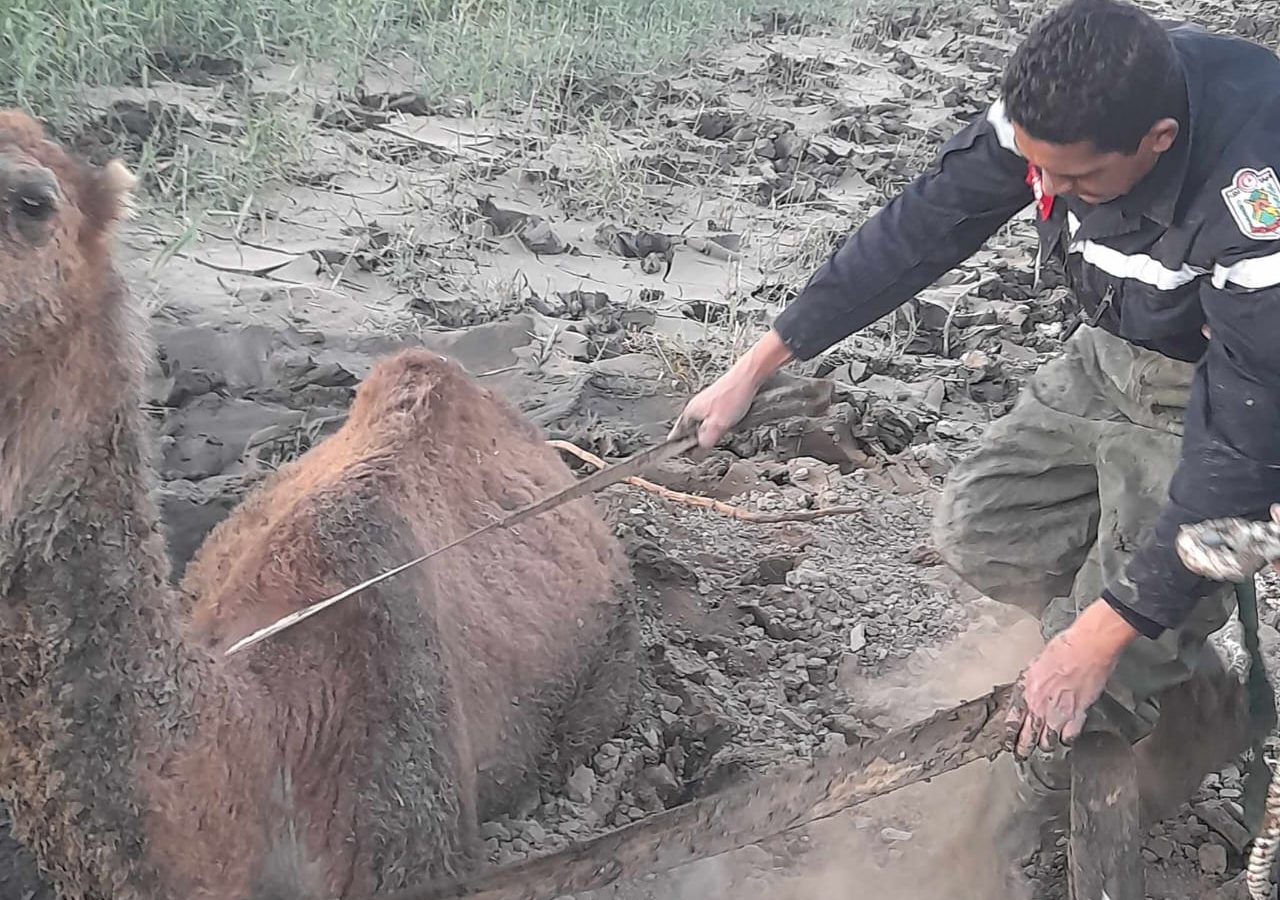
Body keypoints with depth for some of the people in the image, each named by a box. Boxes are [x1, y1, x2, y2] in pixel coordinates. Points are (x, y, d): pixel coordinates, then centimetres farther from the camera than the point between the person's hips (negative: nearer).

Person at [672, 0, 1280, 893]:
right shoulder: (1061, 111, -21)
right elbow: (919, 229, -11)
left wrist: (1099, 635, -31)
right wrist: (755, 366, -7)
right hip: (1114, 351, 7)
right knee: (979, 531, 0)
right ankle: (1174, 663, 20)